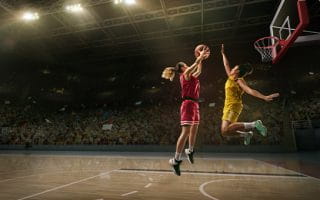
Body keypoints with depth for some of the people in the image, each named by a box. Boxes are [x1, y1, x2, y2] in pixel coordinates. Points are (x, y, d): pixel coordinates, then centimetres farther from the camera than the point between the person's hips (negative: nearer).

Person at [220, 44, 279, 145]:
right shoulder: (230, 77, 15)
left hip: (233, 106, -8)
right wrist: (223, 54, 36)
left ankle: (254, 124, -22)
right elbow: (226, 65, 29)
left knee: (225, 130, -29)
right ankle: (246, 134, 24)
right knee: (225, 132, 9)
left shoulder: (239, 81, -7)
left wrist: (264, 97, -36)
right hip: (228, 106, 8)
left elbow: (250, 90, -21)